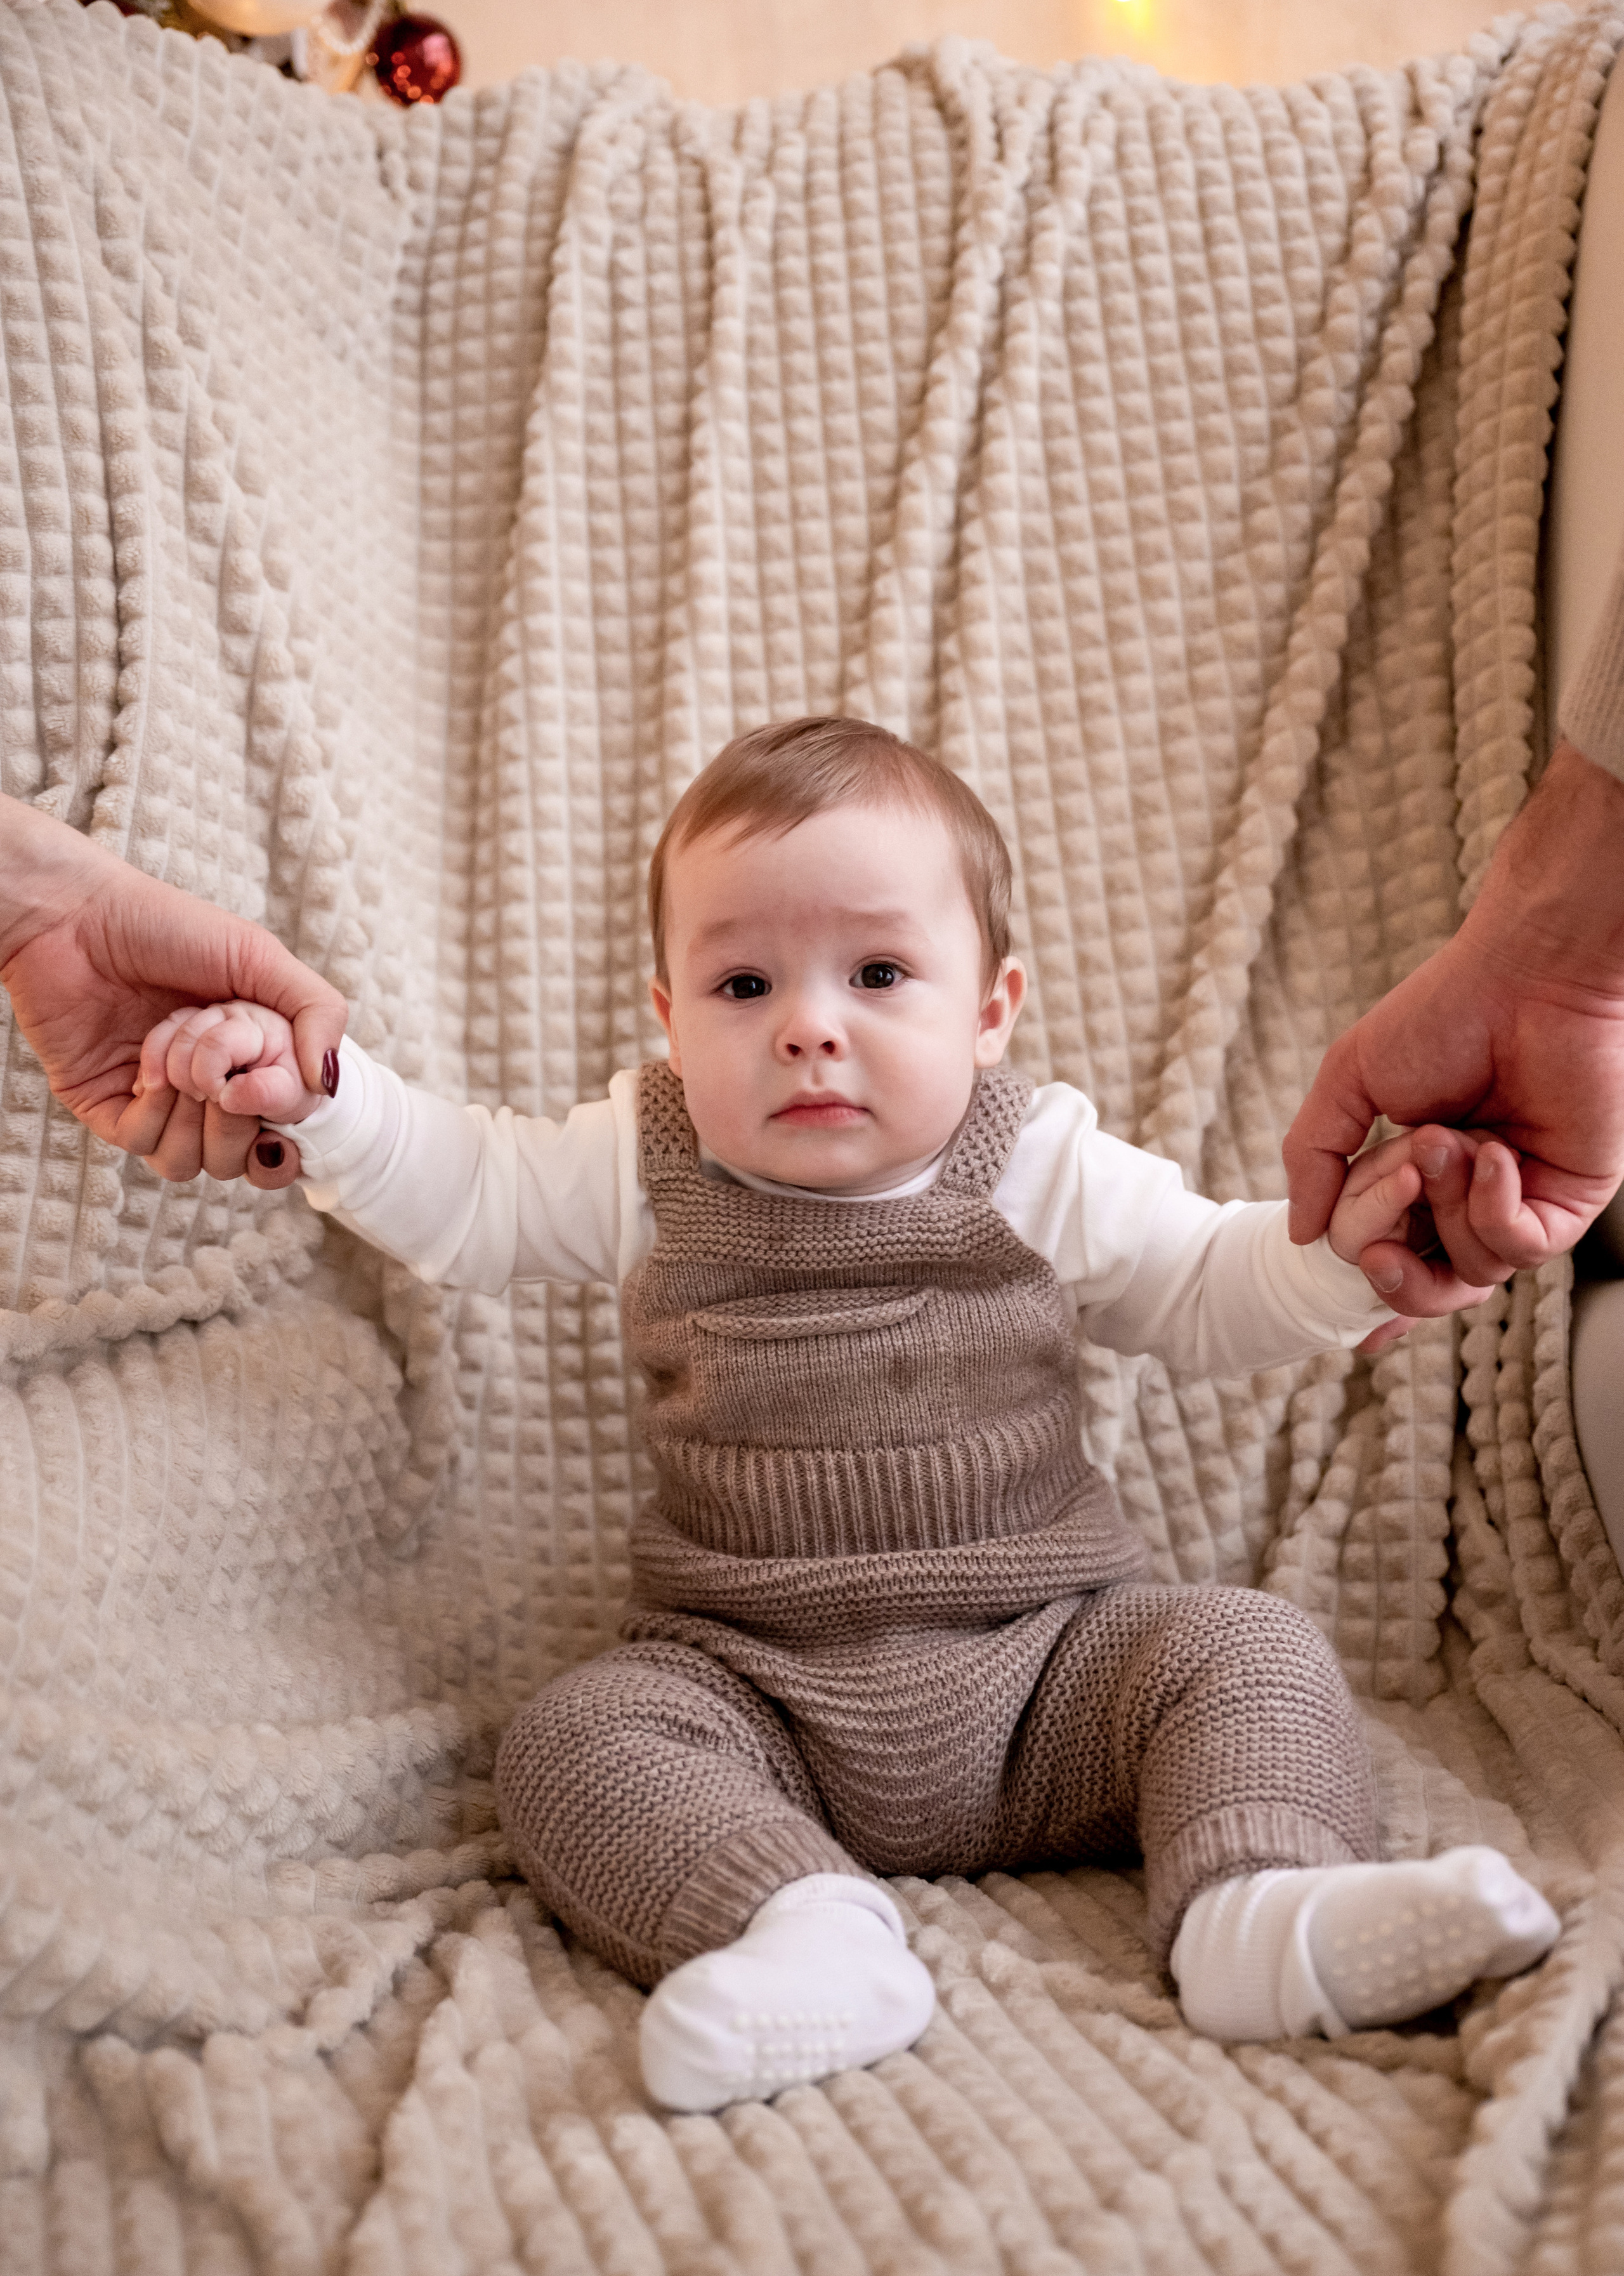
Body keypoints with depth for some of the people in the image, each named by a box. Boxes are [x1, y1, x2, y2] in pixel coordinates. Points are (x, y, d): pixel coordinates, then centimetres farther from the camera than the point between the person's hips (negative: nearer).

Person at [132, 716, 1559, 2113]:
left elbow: (1212, 1295, 4)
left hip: (1048, 1666, 0)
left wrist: (1343, 1247, -16)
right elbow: (462, 1196, 12)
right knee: (573, 1742, -24)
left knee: (1250, 1650, -18)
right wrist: (313, 1092, -2)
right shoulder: (646, 1169, 1)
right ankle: (807, 1928, -40)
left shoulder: (1047, 1172, -2)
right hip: (743, 1683, 0)